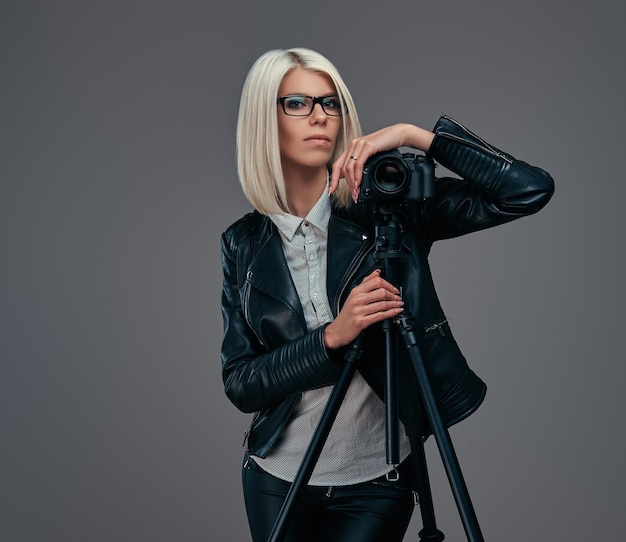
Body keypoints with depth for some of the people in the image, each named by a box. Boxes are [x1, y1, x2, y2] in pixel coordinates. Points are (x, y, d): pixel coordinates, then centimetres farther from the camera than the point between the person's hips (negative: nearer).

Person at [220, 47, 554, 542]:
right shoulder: (244, 243, -4)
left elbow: (530, 190, -18)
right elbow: (239, 383, -9)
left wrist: (414, 135, -23)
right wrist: (333, 336, -23)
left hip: (378, 481, -2)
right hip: (277, 476, 2)